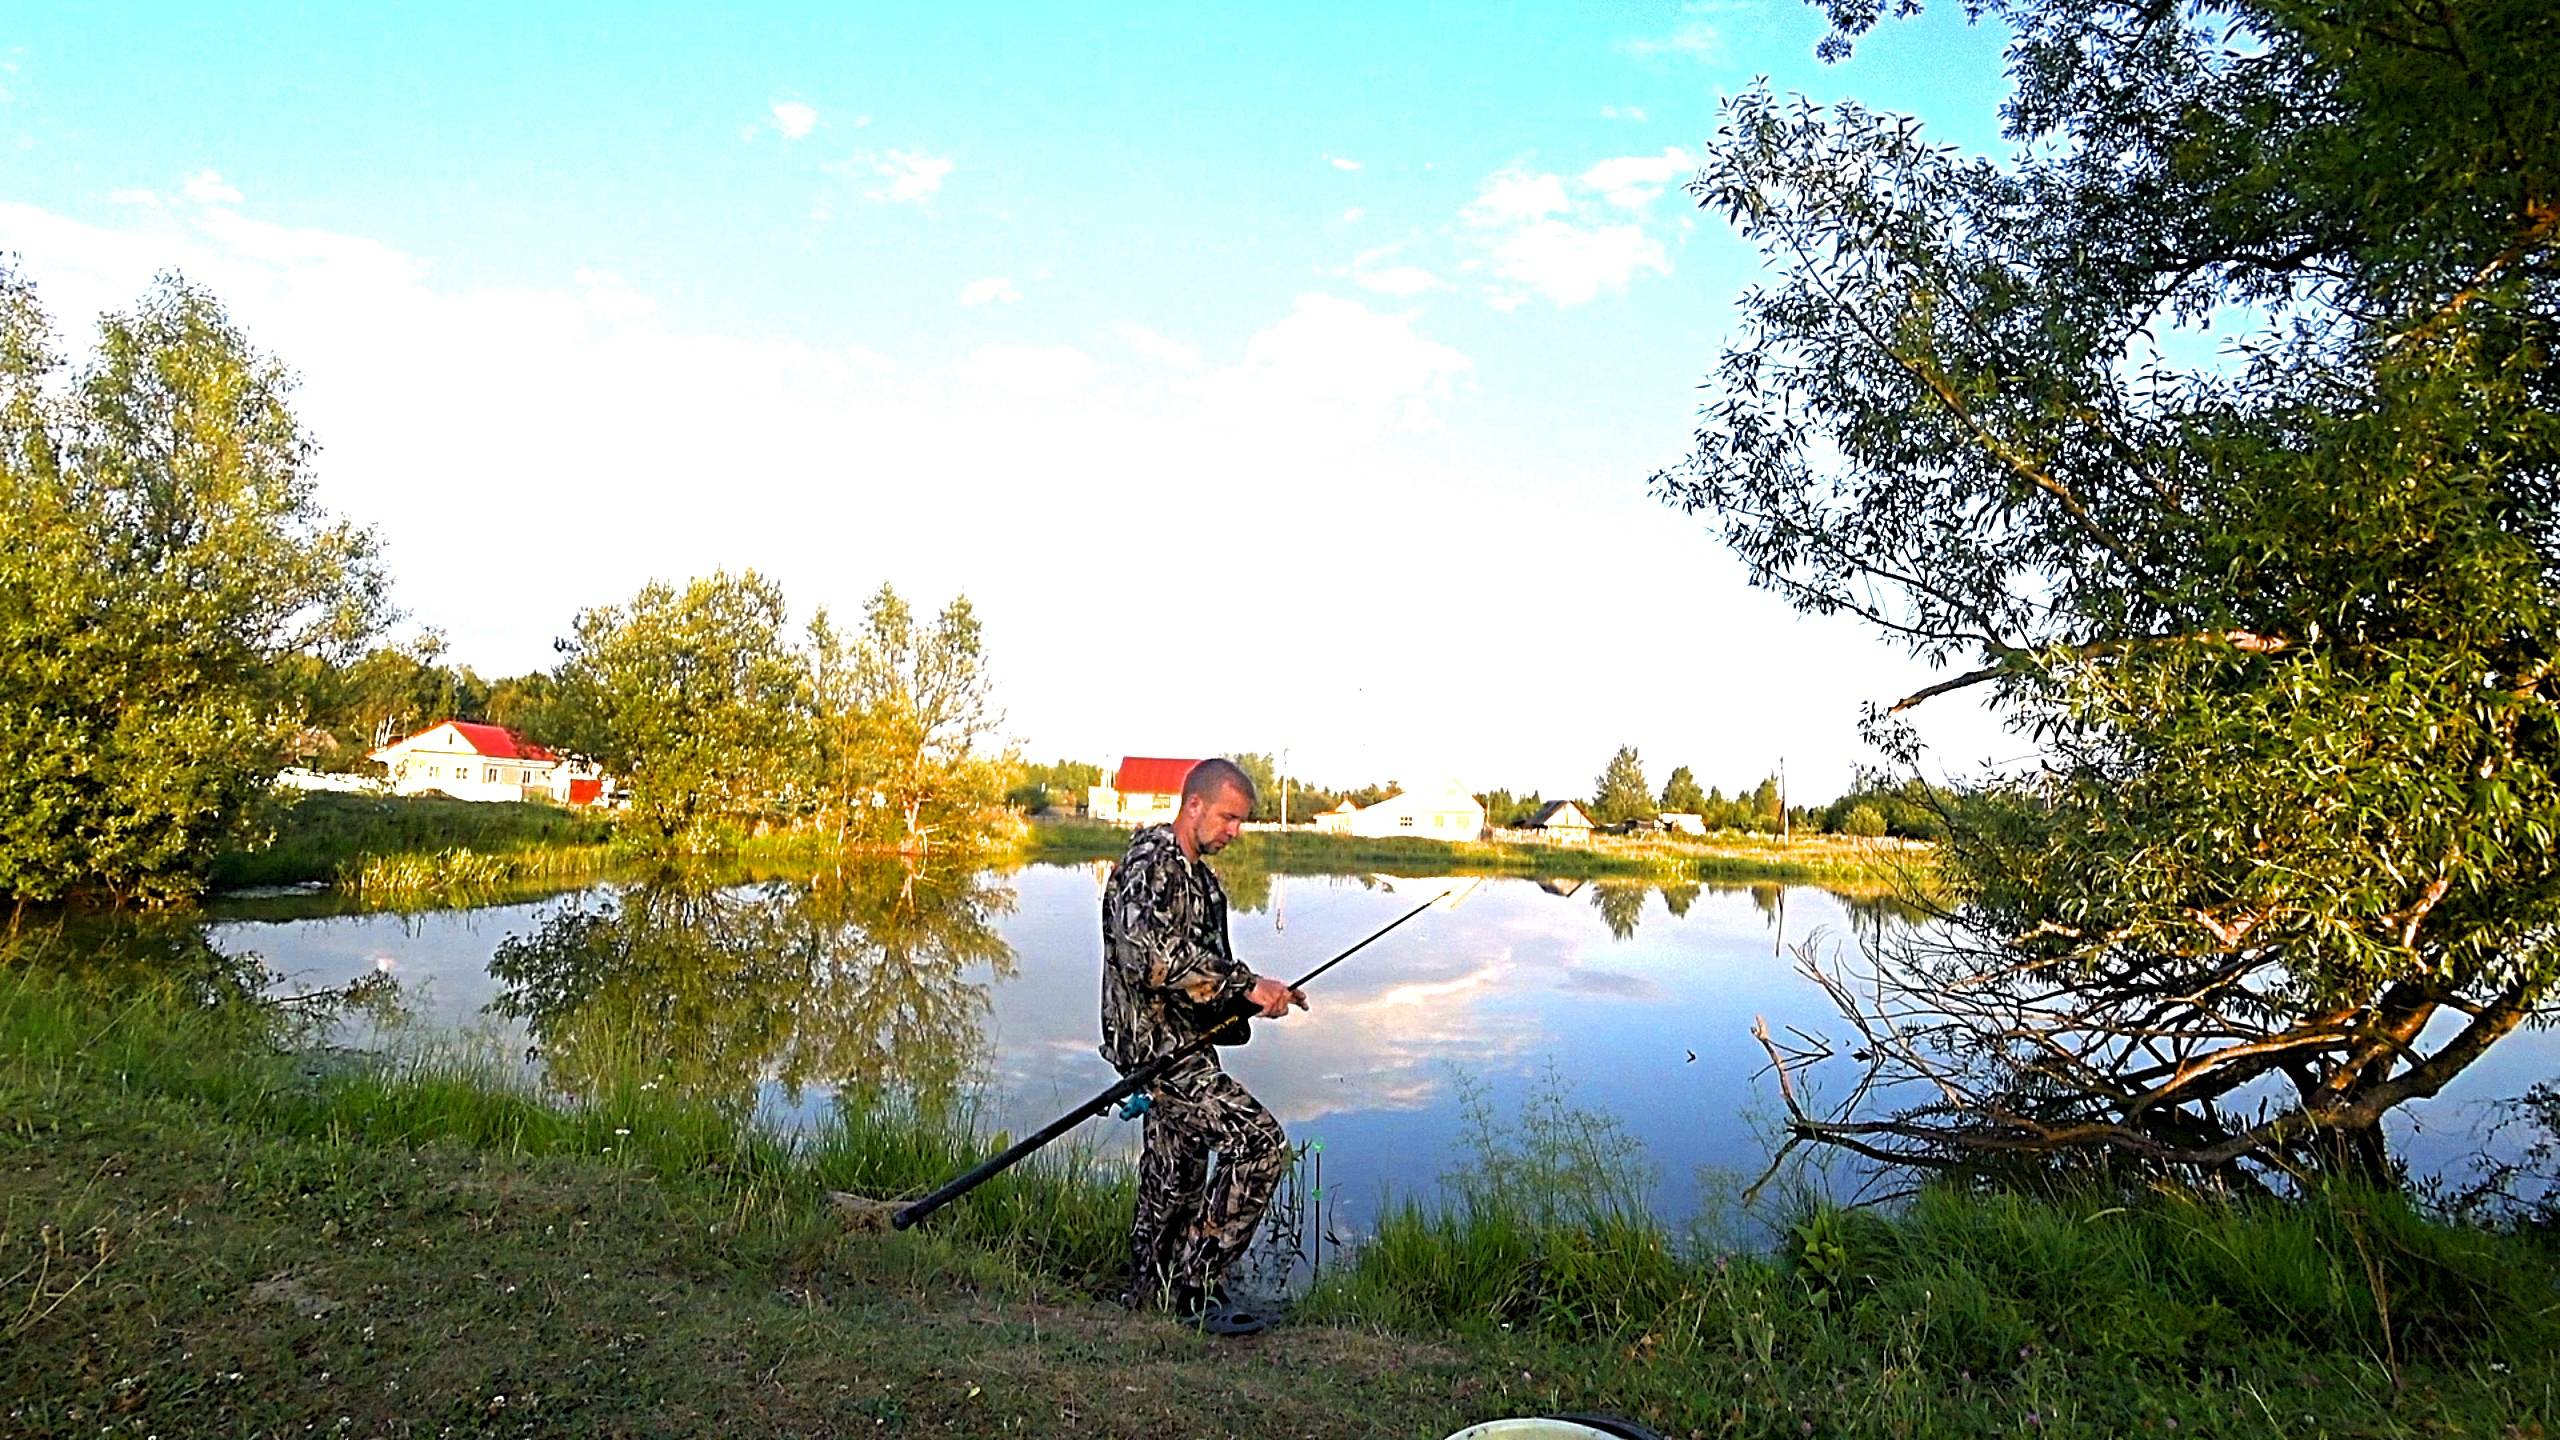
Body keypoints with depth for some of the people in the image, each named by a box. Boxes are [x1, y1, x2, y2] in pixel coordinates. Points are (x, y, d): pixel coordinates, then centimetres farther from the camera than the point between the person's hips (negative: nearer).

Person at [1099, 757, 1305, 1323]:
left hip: (1184, 1042, 10)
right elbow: (1154, 957, -29)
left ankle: (1149, 1298, 32)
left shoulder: (1201, 876, 16)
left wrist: (1253, 997, 8)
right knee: (1259, 1142, -16)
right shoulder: (1149, 863, -16)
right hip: (1154, 1042, -10)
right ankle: (1197, 1282, -6)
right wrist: (1248, 985, -27)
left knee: (1176, 1181, 17)